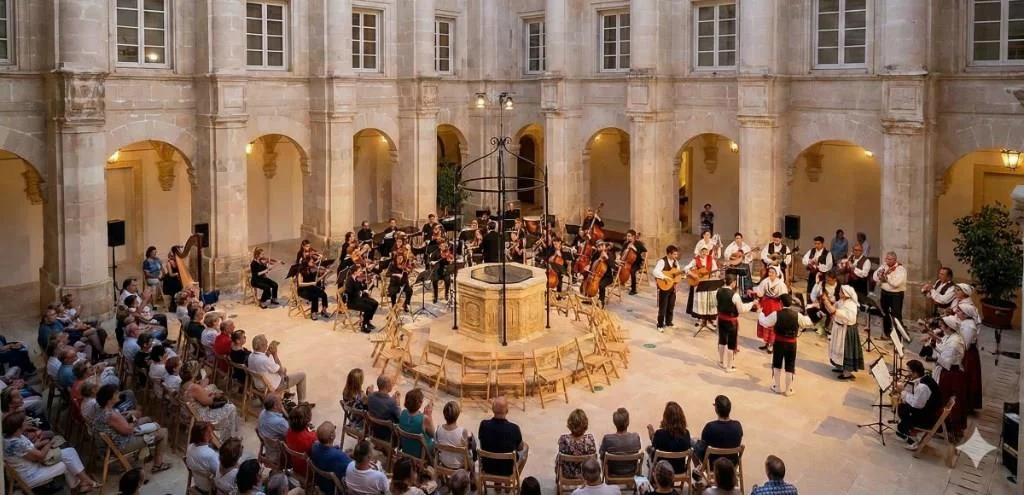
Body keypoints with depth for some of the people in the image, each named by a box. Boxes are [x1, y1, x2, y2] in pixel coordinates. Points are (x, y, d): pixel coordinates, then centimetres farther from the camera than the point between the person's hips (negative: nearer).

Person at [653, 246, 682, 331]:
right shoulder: (662, 261, -17)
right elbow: (655, 272, -30)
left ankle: (668, 322, 31)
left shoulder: (675, 261, 8)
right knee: (663, 307, -1)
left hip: (673, 287, 7)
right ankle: (660, 325, 8)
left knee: (671, 306, 15)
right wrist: (665, 277, -33)